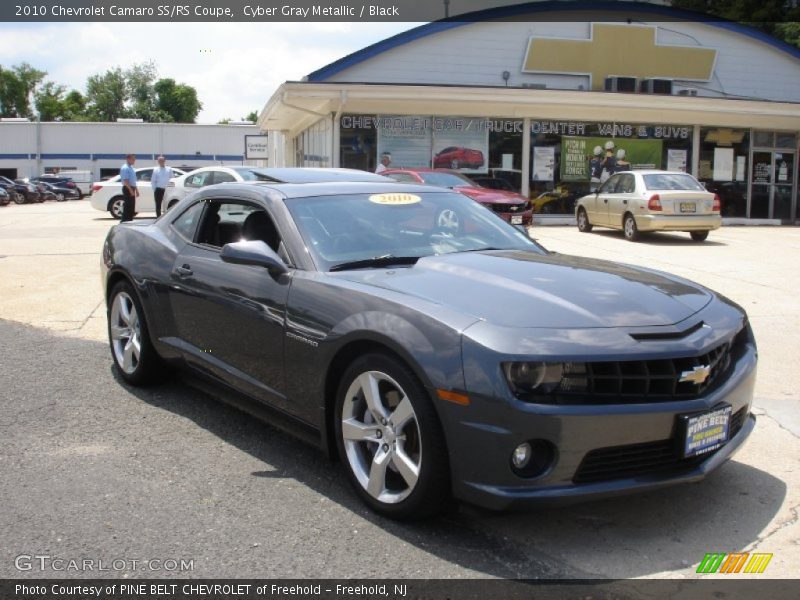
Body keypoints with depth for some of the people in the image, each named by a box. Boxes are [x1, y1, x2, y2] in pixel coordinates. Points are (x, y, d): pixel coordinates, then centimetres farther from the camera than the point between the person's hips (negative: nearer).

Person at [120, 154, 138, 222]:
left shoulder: (131, 168, 16)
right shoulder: (125, 168, -13)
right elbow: (125, 180, -21)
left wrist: (136, 190, 20)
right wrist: (131, 190, -25)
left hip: (132, 189, 10)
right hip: (127, 189, -10)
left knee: (132, 207, 12)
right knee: (127, 207, -8)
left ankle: (130, 221, 17)